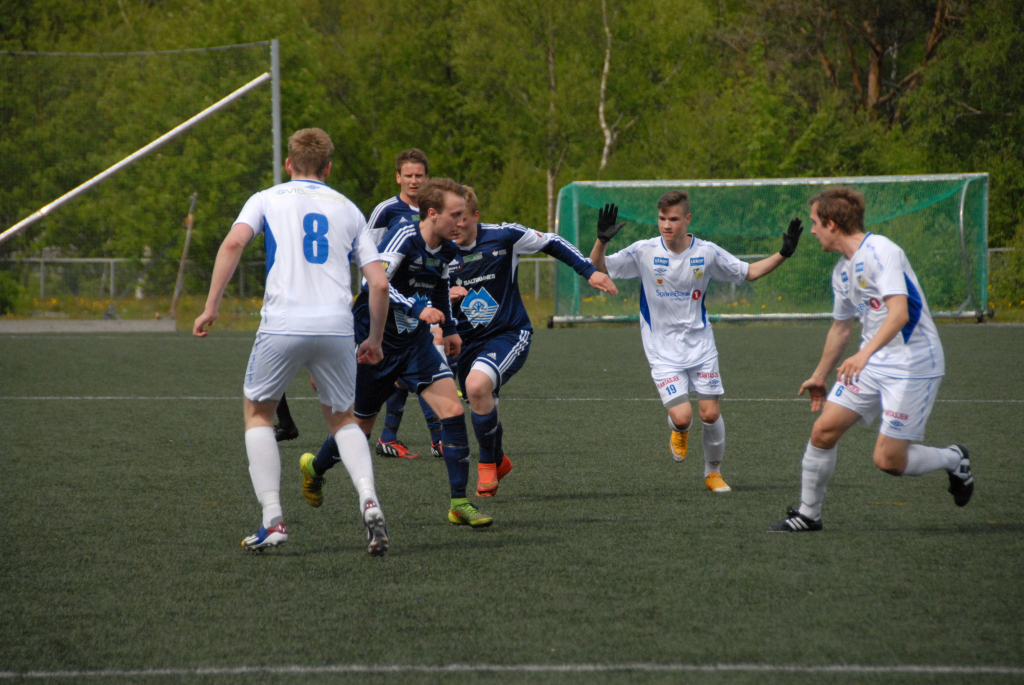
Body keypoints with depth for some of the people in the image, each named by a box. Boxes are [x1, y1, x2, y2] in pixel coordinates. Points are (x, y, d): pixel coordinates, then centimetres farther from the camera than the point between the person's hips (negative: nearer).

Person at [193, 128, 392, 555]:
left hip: (283, 325, -2)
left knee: (258, 411, 19)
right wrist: (375, 340, 24)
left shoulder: (268, 199, 13)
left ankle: (272, 520, 6)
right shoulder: (347, 209, 18)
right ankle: (369, 501, -5)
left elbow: (234, 242, -7)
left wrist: (211, 306, -5)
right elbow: (379, 283, 12)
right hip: (336, 327, 2)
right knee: (342, 418, 21)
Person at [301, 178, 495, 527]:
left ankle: (459, 503, -11)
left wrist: (450, 328, 26)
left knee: (453, 409, -13)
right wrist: (417, 308, -41)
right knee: (361, 426, 8)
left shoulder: (446, 250, 2)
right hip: (375, 340, -6)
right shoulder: (403, 238, -22)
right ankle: (315, 468, 40)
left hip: (416, 341, 6)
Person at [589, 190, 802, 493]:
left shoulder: (707, 252, -5)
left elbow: (748, 272, 8)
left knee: (711, 414, -1)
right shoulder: (644, 251, -10)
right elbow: (597, 270, -8)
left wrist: (783, 254, -4)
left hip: (700, 345, 2)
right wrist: (601, 241, -27)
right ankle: (680, 433, 24)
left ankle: (713, 472, 24)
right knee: (682, 417, -15)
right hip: (663, 351, -2)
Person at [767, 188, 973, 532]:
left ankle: (953, 459, 18)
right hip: (870, 363, 8)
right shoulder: (842, 270, 11)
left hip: (913, 365, -8)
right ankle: (807, 514, 11)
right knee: (823, 430, -3)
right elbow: (841, 327, 26)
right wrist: (820, 376, 34)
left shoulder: (880, 252, -18)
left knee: (888, 460, -10)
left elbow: (899, 313, -28)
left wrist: (865, 353, -38)